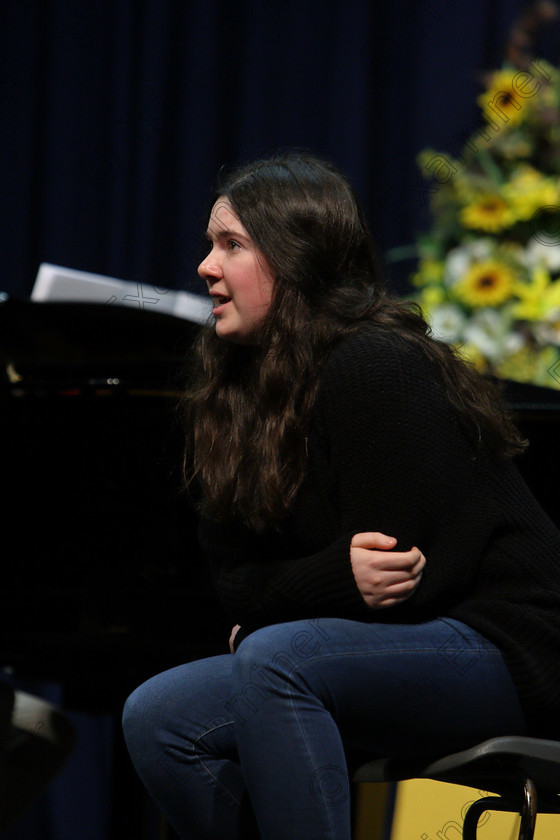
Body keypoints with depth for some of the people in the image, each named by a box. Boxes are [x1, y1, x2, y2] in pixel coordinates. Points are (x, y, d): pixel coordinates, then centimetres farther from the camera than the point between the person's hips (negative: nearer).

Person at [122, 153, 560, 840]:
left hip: (499, 648, -9)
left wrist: (277, 600, -9)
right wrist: (340, 576, -13)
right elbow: (234, 571, 6)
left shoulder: (377, 368, -17)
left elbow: (397, 582, -20)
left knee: (275, 661, -33)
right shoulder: (250, 379, 11)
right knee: (158, 719, -7)